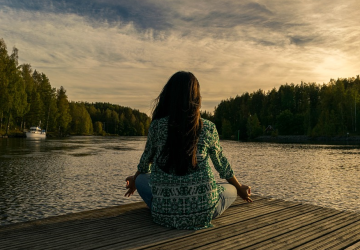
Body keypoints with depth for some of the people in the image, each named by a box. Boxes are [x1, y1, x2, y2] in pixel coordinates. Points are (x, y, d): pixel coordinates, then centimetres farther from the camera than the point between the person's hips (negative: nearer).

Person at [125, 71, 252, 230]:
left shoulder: (157, 126, -4)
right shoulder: (208, 128, -4)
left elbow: (146, 160, 12)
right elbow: (221, 164, 11)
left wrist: (134, 180, 35)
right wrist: (240, 189, 31)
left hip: (164, 214, 1)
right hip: (202, 214, 0)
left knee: (141, 179, 27)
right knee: (231, 189, 28)